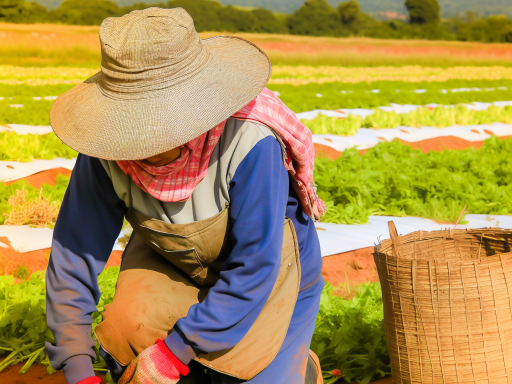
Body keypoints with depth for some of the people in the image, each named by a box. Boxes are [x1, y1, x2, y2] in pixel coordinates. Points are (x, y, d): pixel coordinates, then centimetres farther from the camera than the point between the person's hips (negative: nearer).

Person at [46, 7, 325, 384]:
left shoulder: (251, 143, -38)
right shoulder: (108, 149, -25)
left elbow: (254, 271, -32)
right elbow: (74, 251, -18)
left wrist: (174, 351, -31)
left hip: (267, 266, -3)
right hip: (174, 262, 3)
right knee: (127, 327, -22)